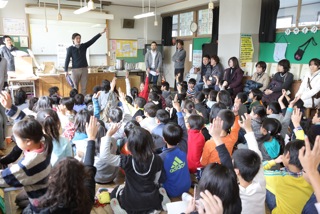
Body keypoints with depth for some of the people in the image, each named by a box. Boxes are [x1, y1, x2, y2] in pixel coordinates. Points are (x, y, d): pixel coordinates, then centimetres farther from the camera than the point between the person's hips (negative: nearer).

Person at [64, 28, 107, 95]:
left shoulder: (84, 46, 7)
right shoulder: (70, 48, -2)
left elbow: (92, 40, 2)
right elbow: (67, 59, -4)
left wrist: (101, 33, -4)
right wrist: (66, 71, -11)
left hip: (84, 69, 3)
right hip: (75, 70, -3)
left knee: (84, 87, 4)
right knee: (75, 88, 1)